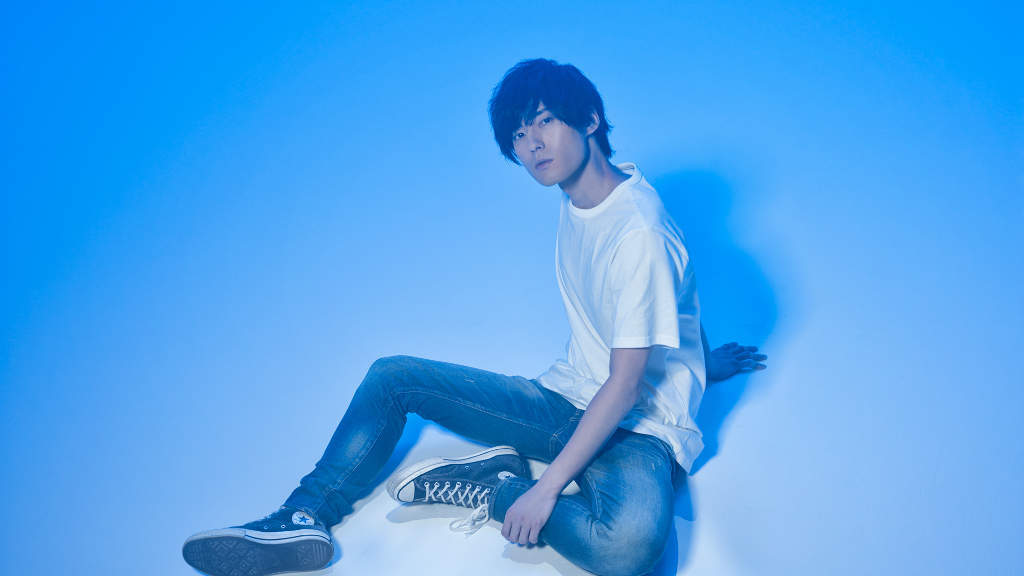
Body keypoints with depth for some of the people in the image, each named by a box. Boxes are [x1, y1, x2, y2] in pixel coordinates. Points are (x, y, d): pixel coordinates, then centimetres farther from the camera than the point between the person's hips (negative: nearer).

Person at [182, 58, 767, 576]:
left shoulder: (639, 230, -24)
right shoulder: (577, 198, 3)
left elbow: (626, 386, -23)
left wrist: (546, 489, -23)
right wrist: (696, 357, 31)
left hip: (637, 428, -8)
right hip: (567, 398, 8)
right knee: (393, 375, 3)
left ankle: (495, 487, -17)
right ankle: (306, 518, -10)